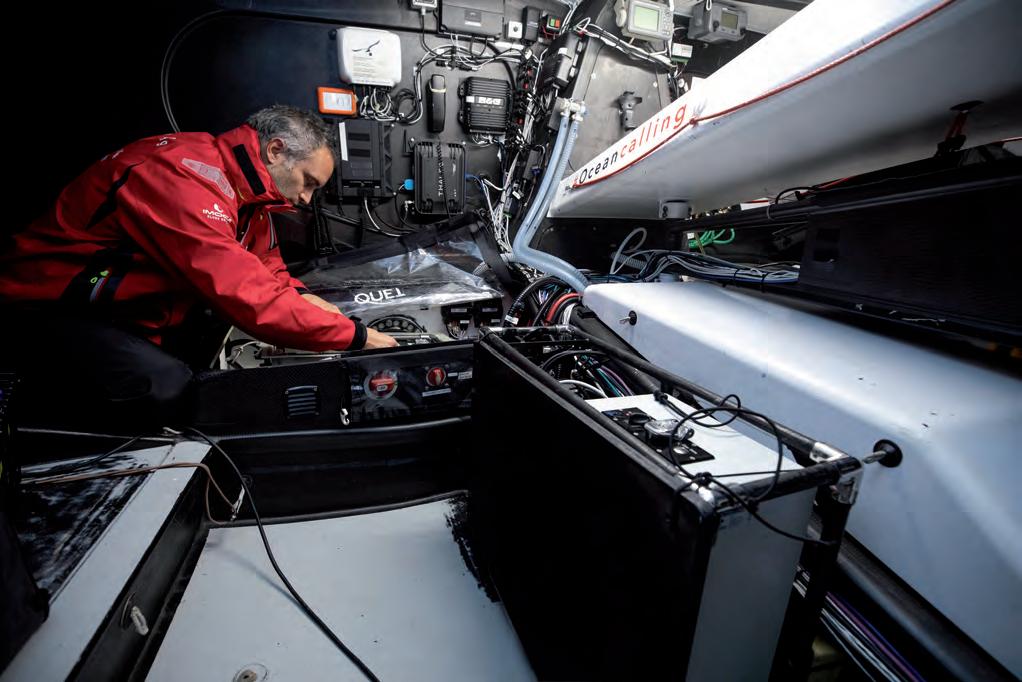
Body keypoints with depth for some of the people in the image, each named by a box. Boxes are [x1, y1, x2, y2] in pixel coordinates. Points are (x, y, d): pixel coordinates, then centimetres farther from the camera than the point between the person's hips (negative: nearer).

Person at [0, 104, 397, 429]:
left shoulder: (247, 189, 3)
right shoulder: (187, 175, -28)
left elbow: (266, 266, 13)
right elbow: (246, 295, -36)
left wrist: (300, 296, -10)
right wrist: (355, 336, -31)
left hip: (131, 318, 9)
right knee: (169, 389, -29)